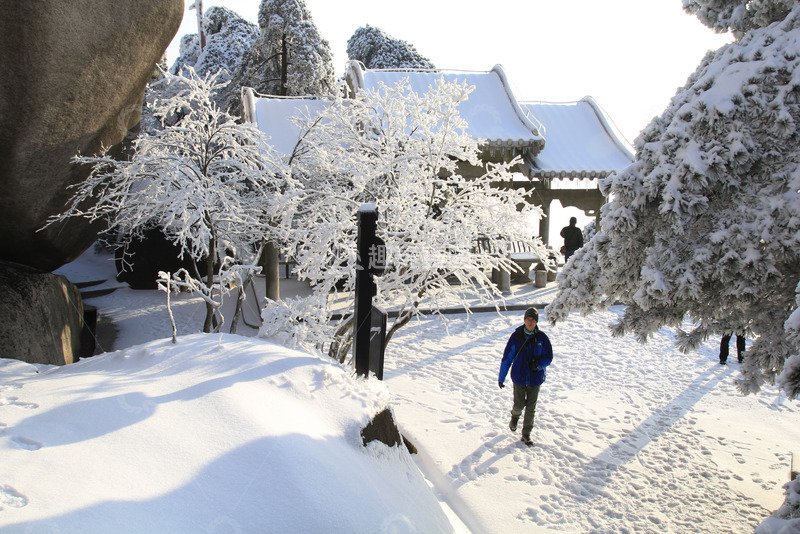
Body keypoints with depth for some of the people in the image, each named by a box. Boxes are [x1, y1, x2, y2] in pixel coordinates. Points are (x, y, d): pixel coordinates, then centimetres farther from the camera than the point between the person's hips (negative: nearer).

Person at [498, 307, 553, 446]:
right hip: (519, 377, -1)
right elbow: (507, 358, -3)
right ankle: (515, 415, 38)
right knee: (519, 405, 2)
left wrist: (538, 365, -21)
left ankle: (526, 434, 22)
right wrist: (501, 378, 0)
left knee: (531, 407, 6)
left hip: (535, 378, 1)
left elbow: (548, 358, 1)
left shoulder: (542, 338, -7)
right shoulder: (516, 337, -8)